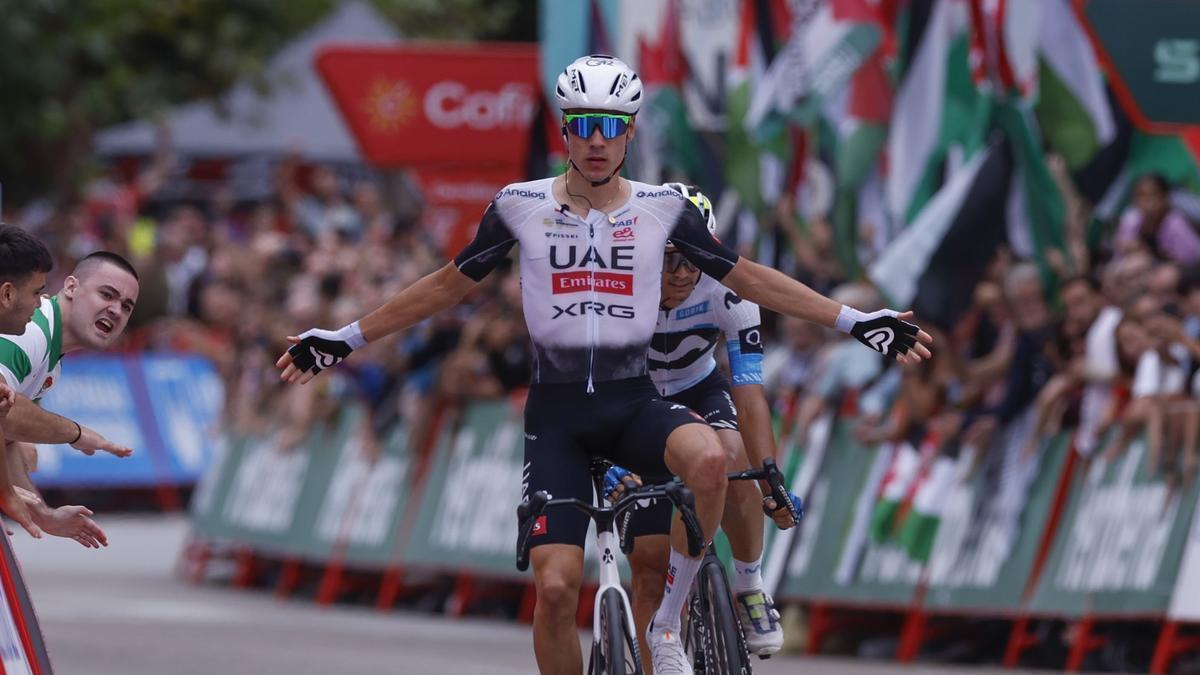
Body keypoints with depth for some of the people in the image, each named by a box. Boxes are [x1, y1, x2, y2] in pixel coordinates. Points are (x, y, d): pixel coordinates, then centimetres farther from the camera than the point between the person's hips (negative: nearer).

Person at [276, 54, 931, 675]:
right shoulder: (520, 206, -1)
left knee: (708, 458, -34)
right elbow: (448, 285, 11)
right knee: (555, 586, -14)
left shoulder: (662, 208, 0)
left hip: (633, 403, 0)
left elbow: (746, 277, 7)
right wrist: (343, 338, 12)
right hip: (556, 411, 0)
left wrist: (857, 321, 3)